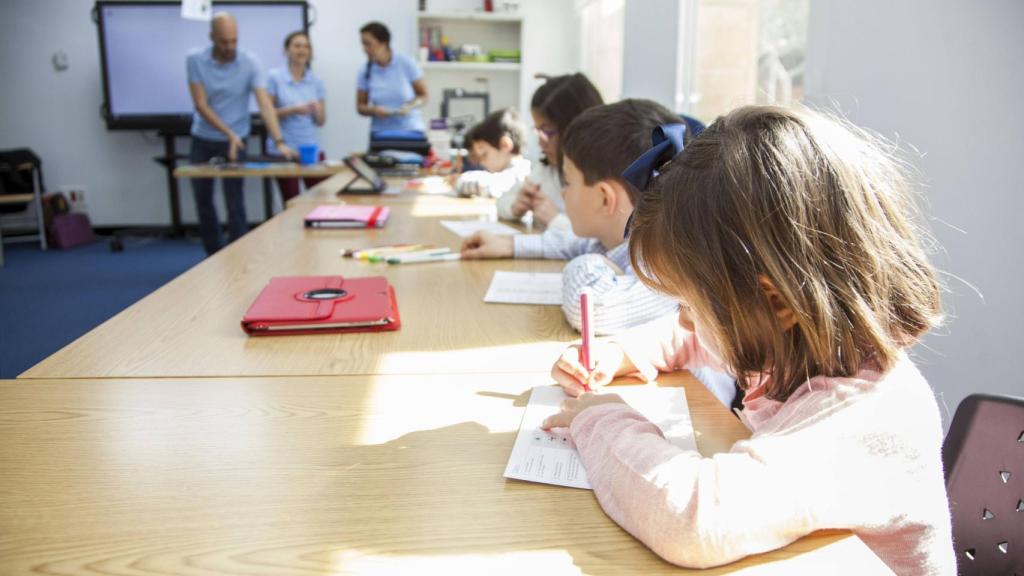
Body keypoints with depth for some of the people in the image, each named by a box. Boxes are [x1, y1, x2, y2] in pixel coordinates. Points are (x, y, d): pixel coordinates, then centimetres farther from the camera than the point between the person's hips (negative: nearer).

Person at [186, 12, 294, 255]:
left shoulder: (250, 63, -14)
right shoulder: (194, 60, -10)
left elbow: (265, 104, -23)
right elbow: (200, 105, -12)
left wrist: (279, 142, -36)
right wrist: (228, 133, -23)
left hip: (235, 141, -2)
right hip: (201, 141, 3)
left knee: (235, 204, -5)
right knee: (203, 201, 11)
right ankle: (213, 257, 27)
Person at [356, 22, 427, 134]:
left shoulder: (406, 63, -4)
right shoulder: (365, 71, 1)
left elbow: (423, 95, 2)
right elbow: (360, 106, 7)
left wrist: (410, 106, -18)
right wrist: (374, 110, -14)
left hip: (410, 130, -1)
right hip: (381, 133, 1)